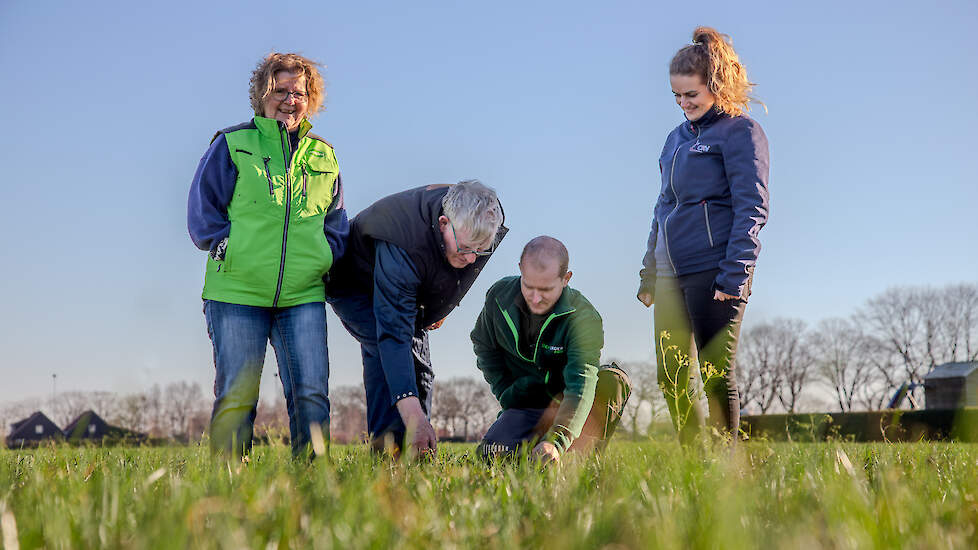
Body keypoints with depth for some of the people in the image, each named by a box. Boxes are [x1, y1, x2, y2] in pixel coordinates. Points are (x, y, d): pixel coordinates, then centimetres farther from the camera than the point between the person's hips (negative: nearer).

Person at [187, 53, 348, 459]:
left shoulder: (323, 156, 16)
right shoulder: (232, 144, 5)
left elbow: (336, 223, 23)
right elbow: (201, 211, 4)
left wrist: (325, 257, 5)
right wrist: (231, 250, -7)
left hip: (304, 296, 3)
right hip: (237, 292, -3)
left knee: (311, 394, -3)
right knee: (236, 396, 0)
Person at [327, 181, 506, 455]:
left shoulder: (477, 221, -25)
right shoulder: (402, 248, -46)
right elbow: (394, 333, -50)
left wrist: (437, 308, 12)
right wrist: (414, 416, -57)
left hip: (412, 289, 7)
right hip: (357, 287, -7)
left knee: (420, 370, 1)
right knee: (387, 350, -28)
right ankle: (386, 450, -25)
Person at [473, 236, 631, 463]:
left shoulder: (583, 317, -24)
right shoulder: (499, 296, -11)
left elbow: (580, 385, -37)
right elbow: (483, 345, 10)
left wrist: (556, 441, -52)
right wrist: (506, 395, -1)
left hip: (567, 404, -3)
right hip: (525, 407, 3)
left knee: (613, 381, -31)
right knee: (493, 452, -23)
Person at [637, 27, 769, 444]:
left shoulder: (739, 131, -3)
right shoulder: (677, 138, 19)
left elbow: (752, 208, -10)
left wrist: (734, 276, -18)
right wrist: (648, 273, 19)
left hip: (714, 270, -8)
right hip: (670, 273, 8)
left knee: (716, 375, -4)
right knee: (671, 378, 7)